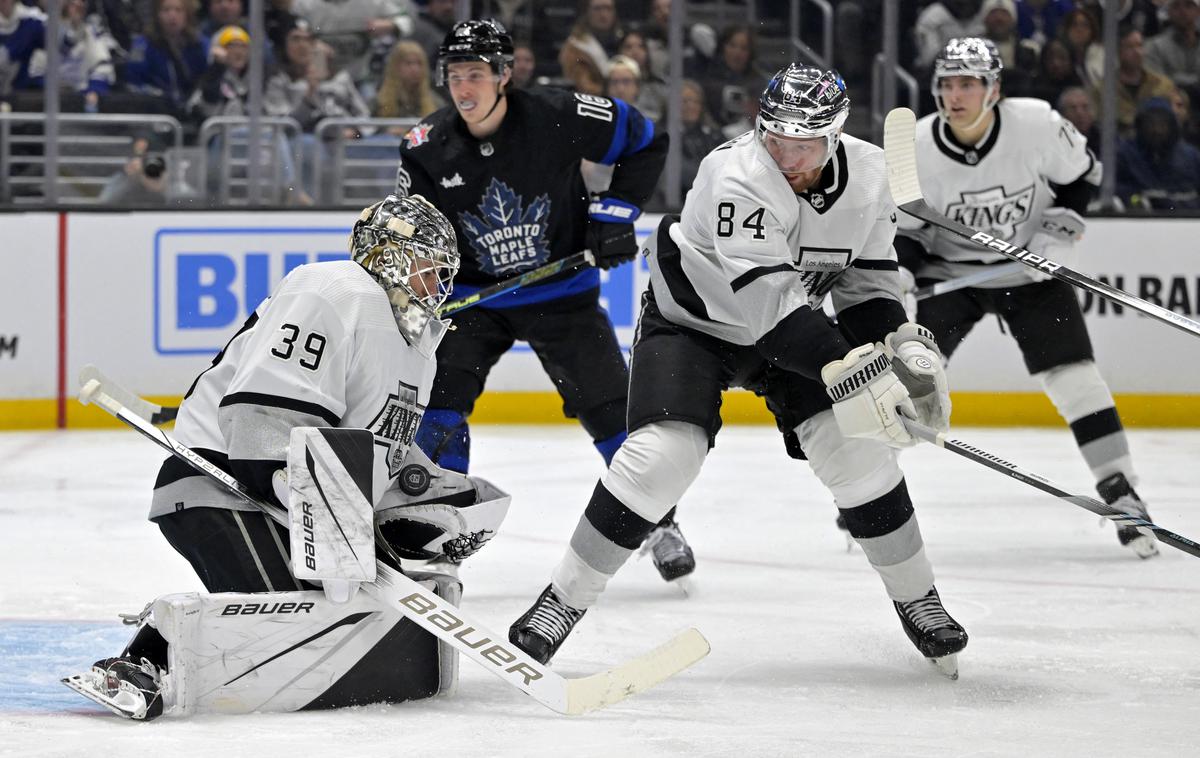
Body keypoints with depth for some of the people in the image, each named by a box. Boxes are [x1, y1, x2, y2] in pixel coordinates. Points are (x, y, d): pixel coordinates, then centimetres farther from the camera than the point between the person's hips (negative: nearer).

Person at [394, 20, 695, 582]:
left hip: (562, 292, -2)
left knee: (610, 405, -2)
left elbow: (645, 141, -5)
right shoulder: (427, 149, -11)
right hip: (473, 297, 2)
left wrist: (615, 212, -10)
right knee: (440, 397, -13)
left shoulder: (558, 119, -19)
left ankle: (660, 525, 16)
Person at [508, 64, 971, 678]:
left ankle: (916, 598, 10)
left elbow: (866, 280, 1)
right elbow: (767, 295, -41)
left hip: (793, 326, 5)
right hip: (690, 320, -5)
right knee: (663, 455, -22)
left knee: (854, 445, -9)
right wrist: (849, 370, -47)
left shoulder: (867, 174, -13)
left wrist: (905, 346, -16)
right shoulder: (737, 177, -33)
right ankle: (566, 598, -9)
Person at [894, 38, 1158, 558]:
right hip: (949, 271, 1)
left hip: (1030, 267, -1)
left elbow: (1082, 173, -1)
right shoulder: (917, 148, -17)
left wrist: (1060, 228, -14)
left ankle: (1121, 494, -3)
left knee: (1073, 374, -10)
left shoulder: (1037, 124, -20)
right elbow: (901, 229, -5)